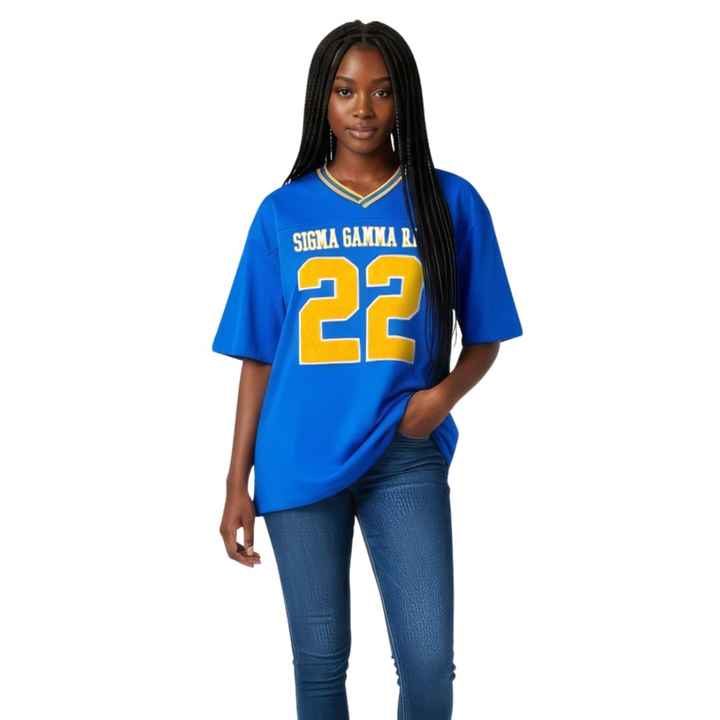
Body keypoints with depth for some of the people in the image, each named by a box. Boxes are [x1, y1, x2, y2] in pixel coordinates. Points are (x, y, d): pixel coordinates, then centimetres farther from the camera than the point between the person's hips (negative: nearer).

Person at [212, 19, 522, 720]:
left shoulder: (450, 202, 1)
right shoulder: (283, 212, 4)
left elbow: (485, 336, 7)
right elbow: (258, 356, 6)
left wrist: (445, 393, -13)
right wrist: (238, 482, 4)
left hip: (406, 457, -1)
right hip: (300, 461, 1)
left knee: (429, 664, -5)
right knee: (319, 660, 9)